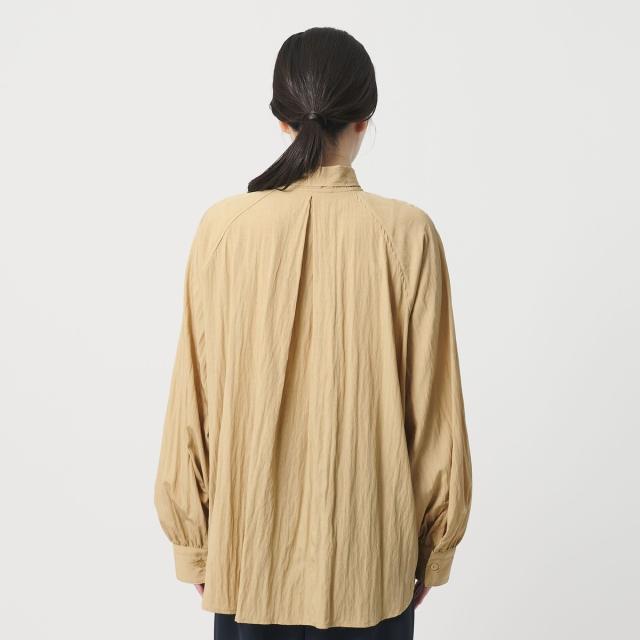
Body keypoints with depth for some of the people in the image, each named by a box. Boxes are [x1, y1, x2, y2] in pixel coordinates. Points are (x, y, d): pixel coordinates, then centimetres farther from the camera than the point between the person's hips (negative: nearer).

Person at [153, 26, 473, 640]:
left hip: (251, 542, 1)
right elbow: (433, 408, -7)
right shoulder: (407, 234, -13)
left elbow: (193, 404, -5)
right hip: (368, 547, 0)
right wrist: (435, 546, 7)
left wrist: (193, 544, 8)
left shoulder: (224, 228, -11)